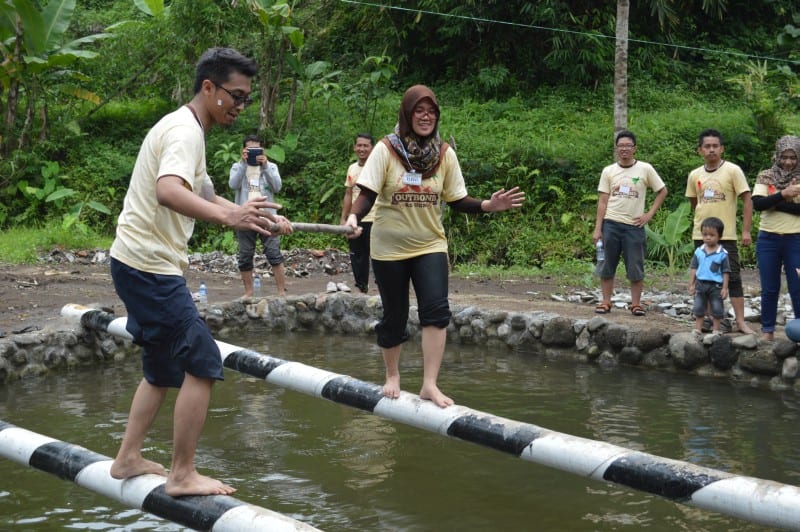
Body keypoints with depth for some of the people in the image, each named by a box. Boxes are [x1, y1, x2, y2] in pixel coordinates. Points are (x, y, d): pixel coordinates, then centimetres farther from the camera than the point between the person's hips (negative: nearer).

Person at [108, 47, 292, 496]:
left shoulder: (186, 130, 17)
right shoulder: (185, 131, -16)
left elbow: (205, 196, 28)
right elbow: (168, 191, -36)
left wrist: (261, 218, 15)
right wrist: (228, 216, -49)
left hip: (142, 265, 11)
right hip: (150, 266, -11)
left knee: (165, 367, 19)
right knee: (203, 363, -8)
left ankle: (129, 458, 26)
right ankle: (183, 475, -3)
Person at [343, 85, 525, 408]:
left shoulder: (445, 154, -1)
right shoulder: (386, 149, -10)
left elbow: (457, 200, 3)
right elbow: (368, 193, -13)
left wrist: (488, 206, -13)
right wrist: (354, 217, -33)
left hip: (430, 245, 2)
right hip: (389, 247, -1)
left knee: (436, 310, -17)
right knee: (394, 316, 9)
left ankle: (430, 384, -13)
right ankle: (392, 376, 33)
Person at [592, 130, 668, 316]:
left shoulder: (645, 169, 0)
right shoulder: (608, 171, 5)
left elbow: (662, 191, 8)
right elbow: (602, 201, 4)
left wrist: (649, 214, -1)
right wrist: (597, 229, -1)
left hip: (634, 226, -1)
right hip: (611, 224, 1)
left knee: (636, 268, 1)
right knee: (607, 266, 5)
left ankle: (636, 304, 11)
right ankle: (605, 302, 14)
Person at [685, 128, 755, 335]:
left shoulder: (732, 171, -6)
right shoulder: (695, 175, 6)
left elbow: (747, 200, -7)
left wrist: (746, 231, -12)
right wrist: (703, 220, 13)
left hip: (726, 235, -4)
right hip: (701, 235, 4)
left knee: (732, 277, -5)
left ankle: (741, 321, -4)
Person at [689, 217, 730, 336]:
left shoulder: (722, 253, -9)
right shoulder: (699, 251, 0)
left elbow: (726, 272, -5)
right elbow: (693, 268, 6)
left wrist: (725, 287, -7)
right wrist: (691, 284, 3)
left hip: (716, 285, -3)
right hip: (701, 283, 3)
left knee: (717, 309, 6)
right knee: (698, 307, 9)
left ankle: (716, 330, 18)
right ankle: (698, 329, 19)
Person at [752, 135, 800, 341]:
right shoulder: (766, 177, 3)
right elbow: (757, 203, -11)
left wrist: (773, 203, -15)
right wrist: (782, 195, -24)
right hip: (768, 239, 1)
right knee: (769, 289, 8)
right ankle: (767, 330, 17)